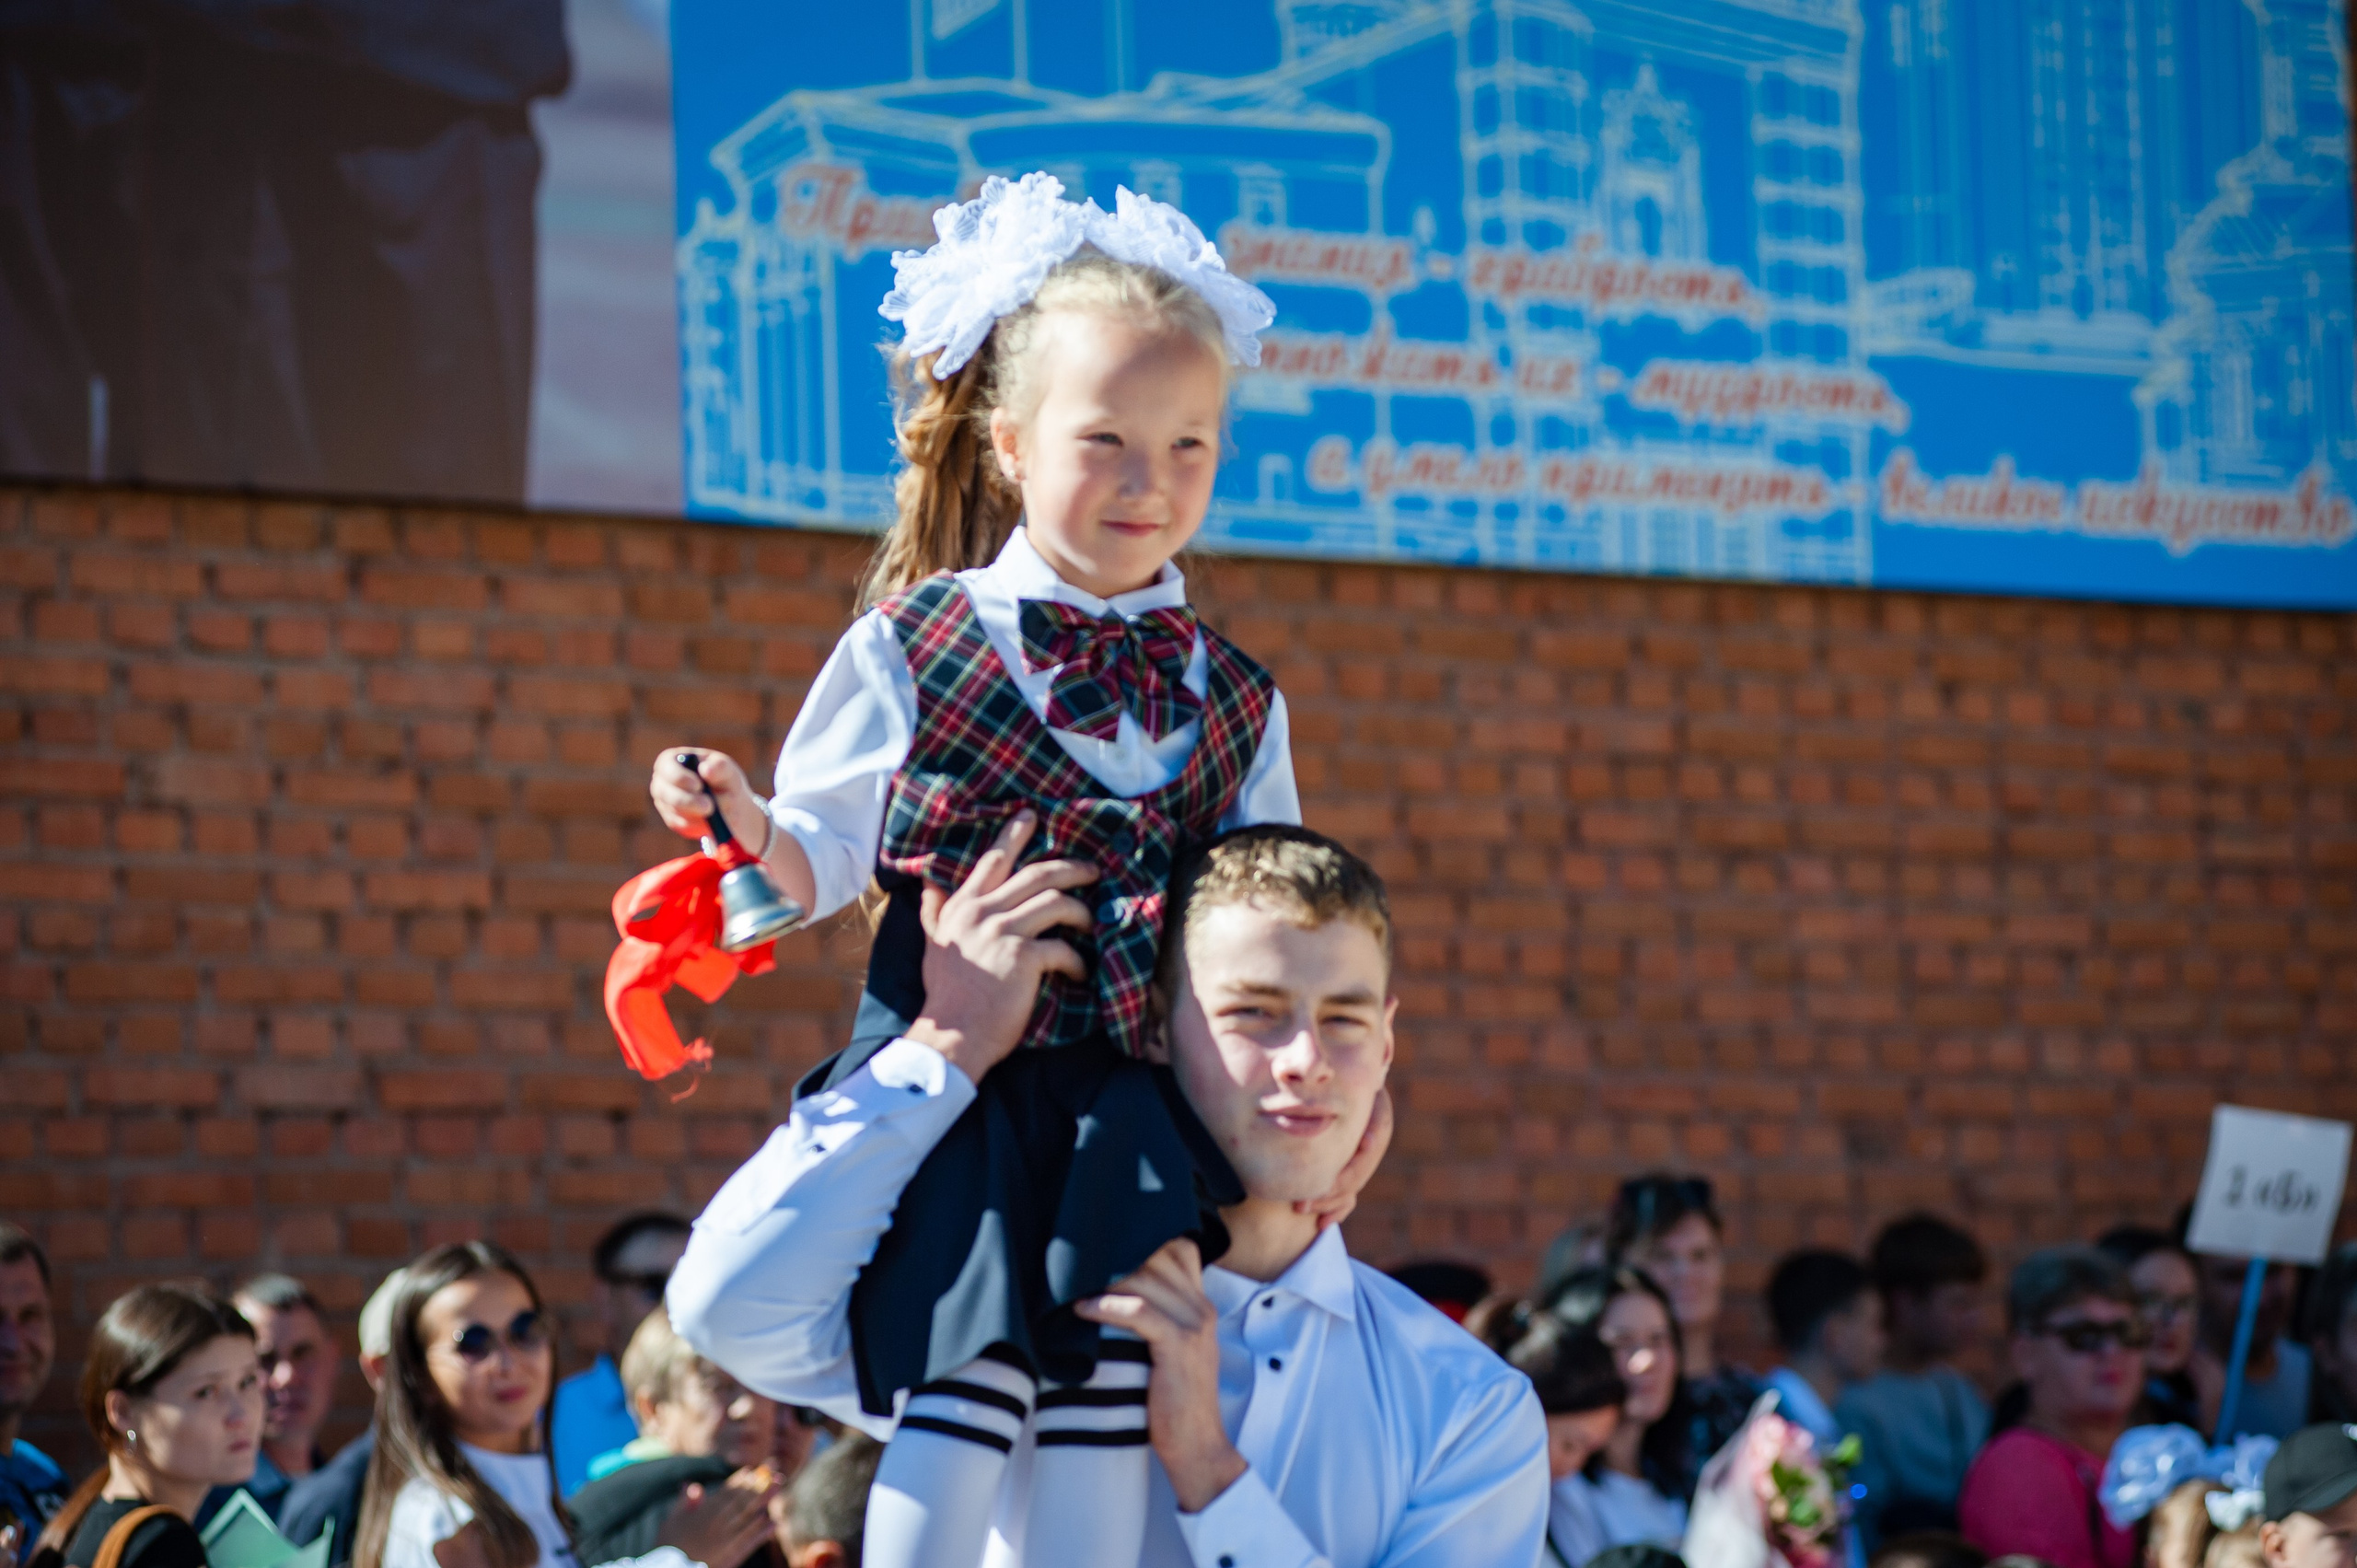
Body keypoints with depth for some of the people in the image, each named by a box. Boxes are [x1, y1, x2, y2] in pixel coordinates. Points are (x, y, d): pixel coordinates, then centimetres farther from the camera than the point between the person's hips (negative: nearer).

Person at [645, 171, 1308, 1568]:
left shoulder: (1230, 697, 12)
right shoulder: (916, 646, 2)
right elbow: (826, 850, 5)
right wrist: (750, 831, -16)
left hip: (1129, 1112, 3)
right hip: (954, 1081, -3)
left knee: (1106, 1394, -5)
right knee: (971, 1375, -14)